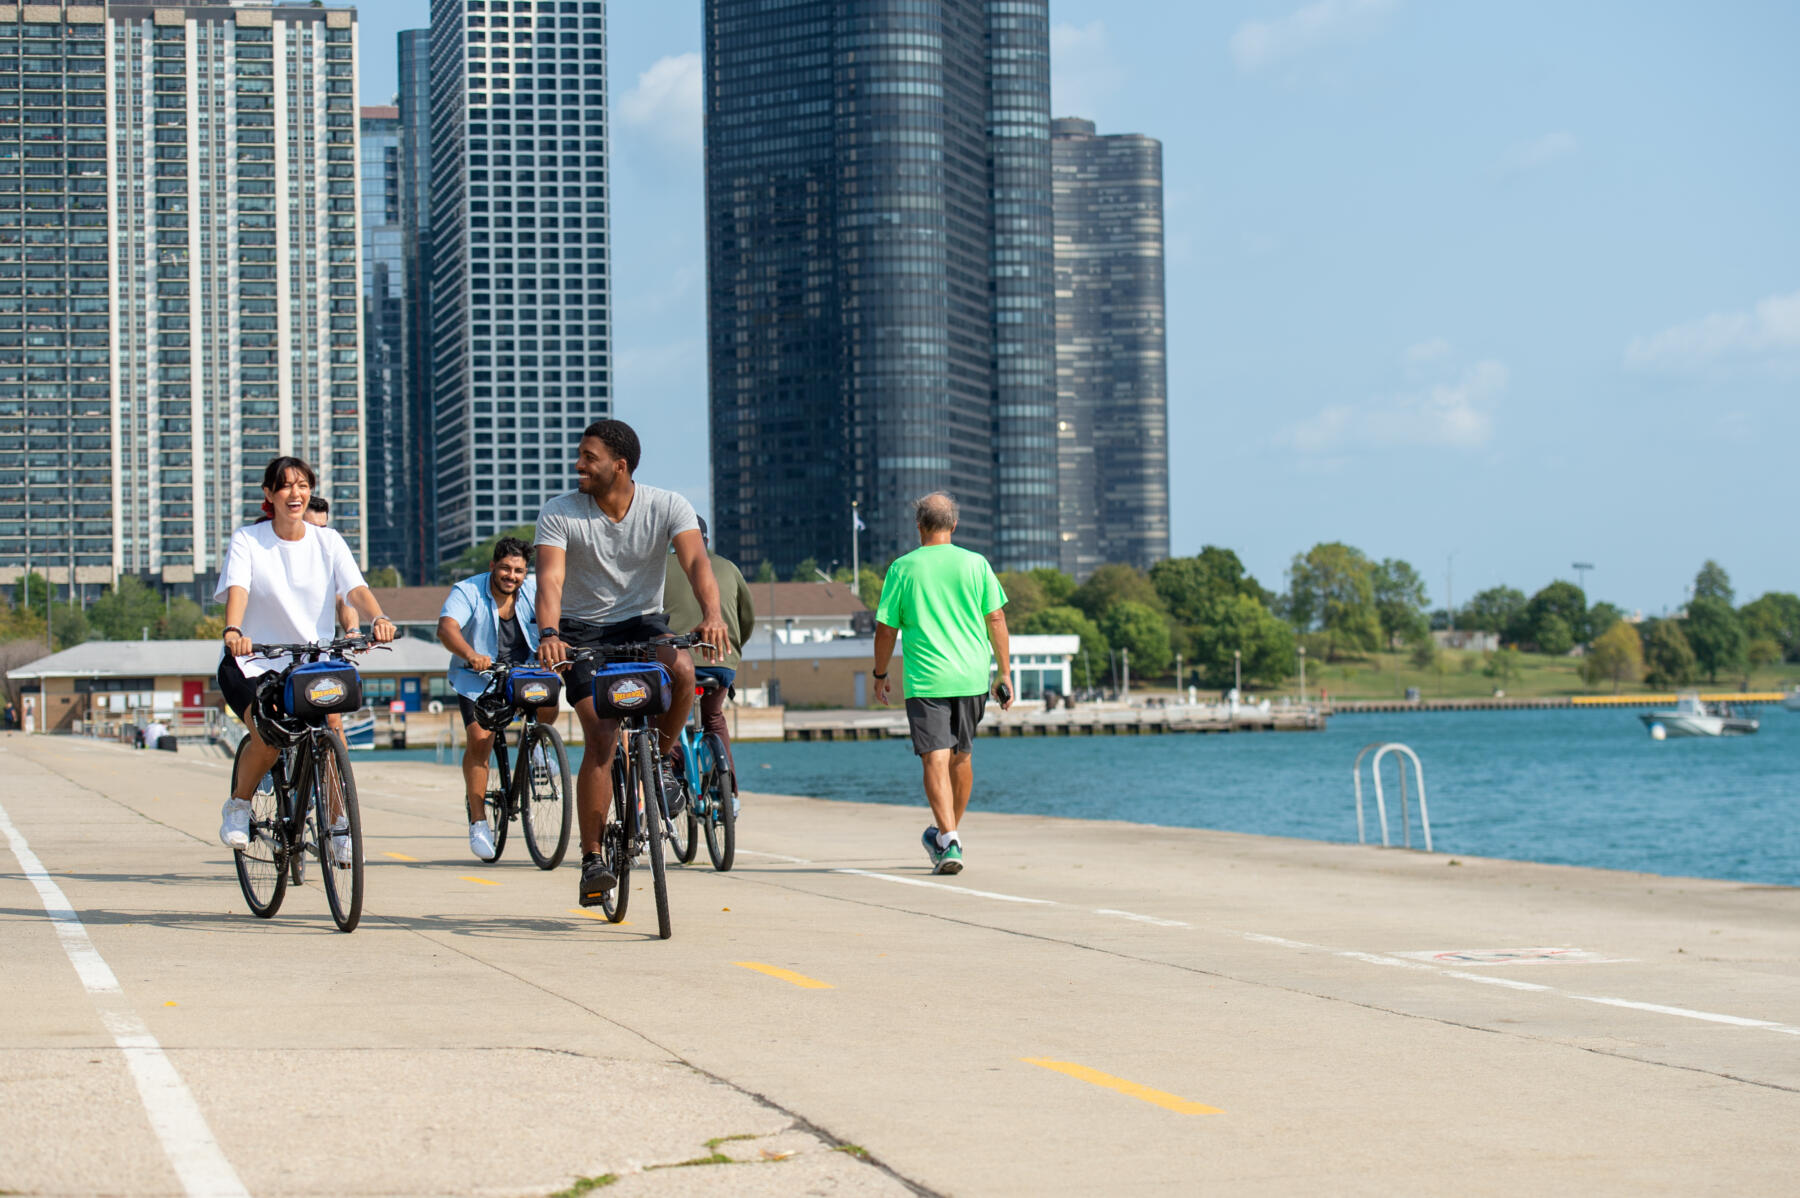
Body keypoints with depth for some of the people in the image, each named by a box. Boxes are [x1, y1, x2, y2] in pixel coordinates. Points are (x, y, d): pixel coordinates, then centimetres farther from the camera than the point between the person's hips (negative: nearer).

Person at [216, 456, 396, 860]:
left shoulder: (327, 541, 3)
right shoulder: (247, 540, -3)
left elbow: (356, 588, -11)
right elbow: (237, 589, -19)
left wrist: (378, 618, -34)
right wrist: (233, 631, -41)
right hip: (254, 662, -2)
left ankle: (338, 827, -14)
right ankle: (238, 805, 4)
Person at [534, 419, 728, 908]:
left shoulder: (666, 506, -11)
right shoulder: (558, 514, -12)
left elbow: (696, 560, -25)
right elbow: (551, 578, -25)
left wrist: (712, 614, -45)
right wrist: (548, 635, -44)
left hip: (642, 621, 1)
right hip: (583, 630, -1)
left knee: (681, 670, -33)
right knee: (602, 737, -17)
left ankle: (665, 756, -3)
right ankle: (592, 857, -7)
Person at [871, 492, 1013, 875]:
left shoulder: (902, 569, -1)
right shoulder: (976, 564, 2)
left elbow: (886, 629, 1)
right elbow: (996, 620, 1)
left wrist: (880, 675, 14)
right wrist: (1004, 674, 8)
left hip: (925, 681, -3)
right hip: (972, 677, 3)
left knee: (936, 759, -7)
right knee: (961, 756, 18)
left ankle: (948, 841, -22)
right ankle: (950, 834, 32)